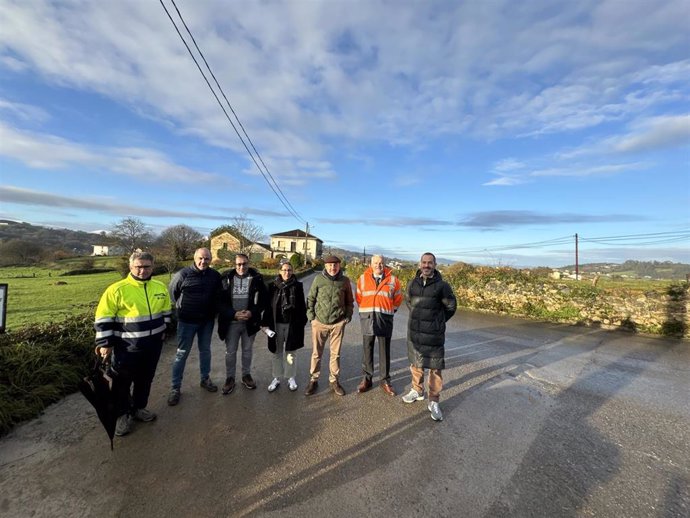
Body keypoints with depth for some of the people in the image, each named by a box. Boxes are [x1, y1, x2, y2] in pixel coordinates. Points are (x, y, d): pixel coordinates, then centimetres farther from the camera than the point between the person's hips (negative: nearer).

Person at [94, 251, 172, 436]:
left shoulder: (160, 287, 0)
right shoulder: (117, 289, -15)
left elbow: (166, 310, 14)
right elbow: (103, 317, -12)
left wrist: (163, 330, 11)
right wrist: (105, 343, -12)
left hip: (153, 344, 4)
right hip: (126, 347, -4)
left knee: (145, 379, 19)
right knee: (122, 382, 11)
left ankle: (139, 407, 39)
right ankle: (122, 414, 31)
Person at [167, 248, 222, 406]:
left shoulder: (215, 276, -6)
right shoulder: (183, 274, -14)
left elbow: (218, 295, 10)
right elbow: (172, 292, 2)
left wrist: (213, 311, 8)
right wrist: (181, 307, 8)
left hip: (207, 321, 3)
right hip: (187, 321, -3)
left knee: (205, 350, 16)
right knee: (182, 353, 7)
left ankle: (205, 379, 33)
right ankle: (175, 387, 21)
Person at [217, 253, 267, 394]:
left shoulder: (256, 278, -8)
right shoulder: (226, 278, -6)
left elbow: (263, 300, -5)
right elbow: (220, 301, -5)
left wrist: (252, 312, -19)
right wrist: (234, 314, -18)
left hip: (250, 322, 0)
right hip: (231, 322, 0)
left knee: (247, 350, 17)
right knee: (230, 351, 12)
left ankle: (246, 375, 35)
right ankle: (230, 378, 31)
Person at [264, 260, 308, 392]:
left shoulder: (297, 286, -2)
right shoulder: (273, 286, 0)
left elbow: (302, 305, 0)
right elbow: (268, 305, 2)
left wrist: (302, 321, -2)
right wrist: (267, 322, -2)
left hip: (292, 324, -1)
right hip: (276, 324, 1)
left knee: (290, 352, 10)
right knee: (276, 352, 12)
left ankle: (291, 378, 28)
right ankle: (276, 378, 30)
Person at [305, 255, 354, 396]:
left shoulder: (345, 281, 1)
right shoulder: (318, 279, -3)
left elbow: (349, 301, 10)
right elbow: (311, 298, 4)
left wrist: (348, 317, 4)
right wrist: (311, 316, -2)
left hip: (338, 323, 1)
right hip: (319, 322, 0)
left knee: (335, 353, 11)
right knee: (316, 353, 9)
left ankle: (334, 381, 28)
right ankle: (313, 380, 27)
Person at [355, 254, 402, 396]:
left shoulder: (393, 279, 0)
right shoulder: (363, 278, 1)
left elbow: (398, 299, 13)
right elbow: (358, 296, 14)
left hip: (385, 319, 0)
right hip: (367, 318, 1)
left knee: (384, 351, 9)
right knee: (367, 349, 10)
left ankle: (385, 380, 23)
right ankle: (367, 379, 24)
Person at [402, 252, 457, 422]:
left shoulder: (442, 285, -11)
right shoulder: (412, 283, 0)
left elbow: (451, 307, 3)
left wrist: (438, 321, 11)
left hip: (434, 334, -3)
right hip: (414, 332, 4)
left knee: (435, 368, 5)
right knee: (415, 364, 18)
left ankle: (434, 402, 21)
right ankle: (417, 391, 39)